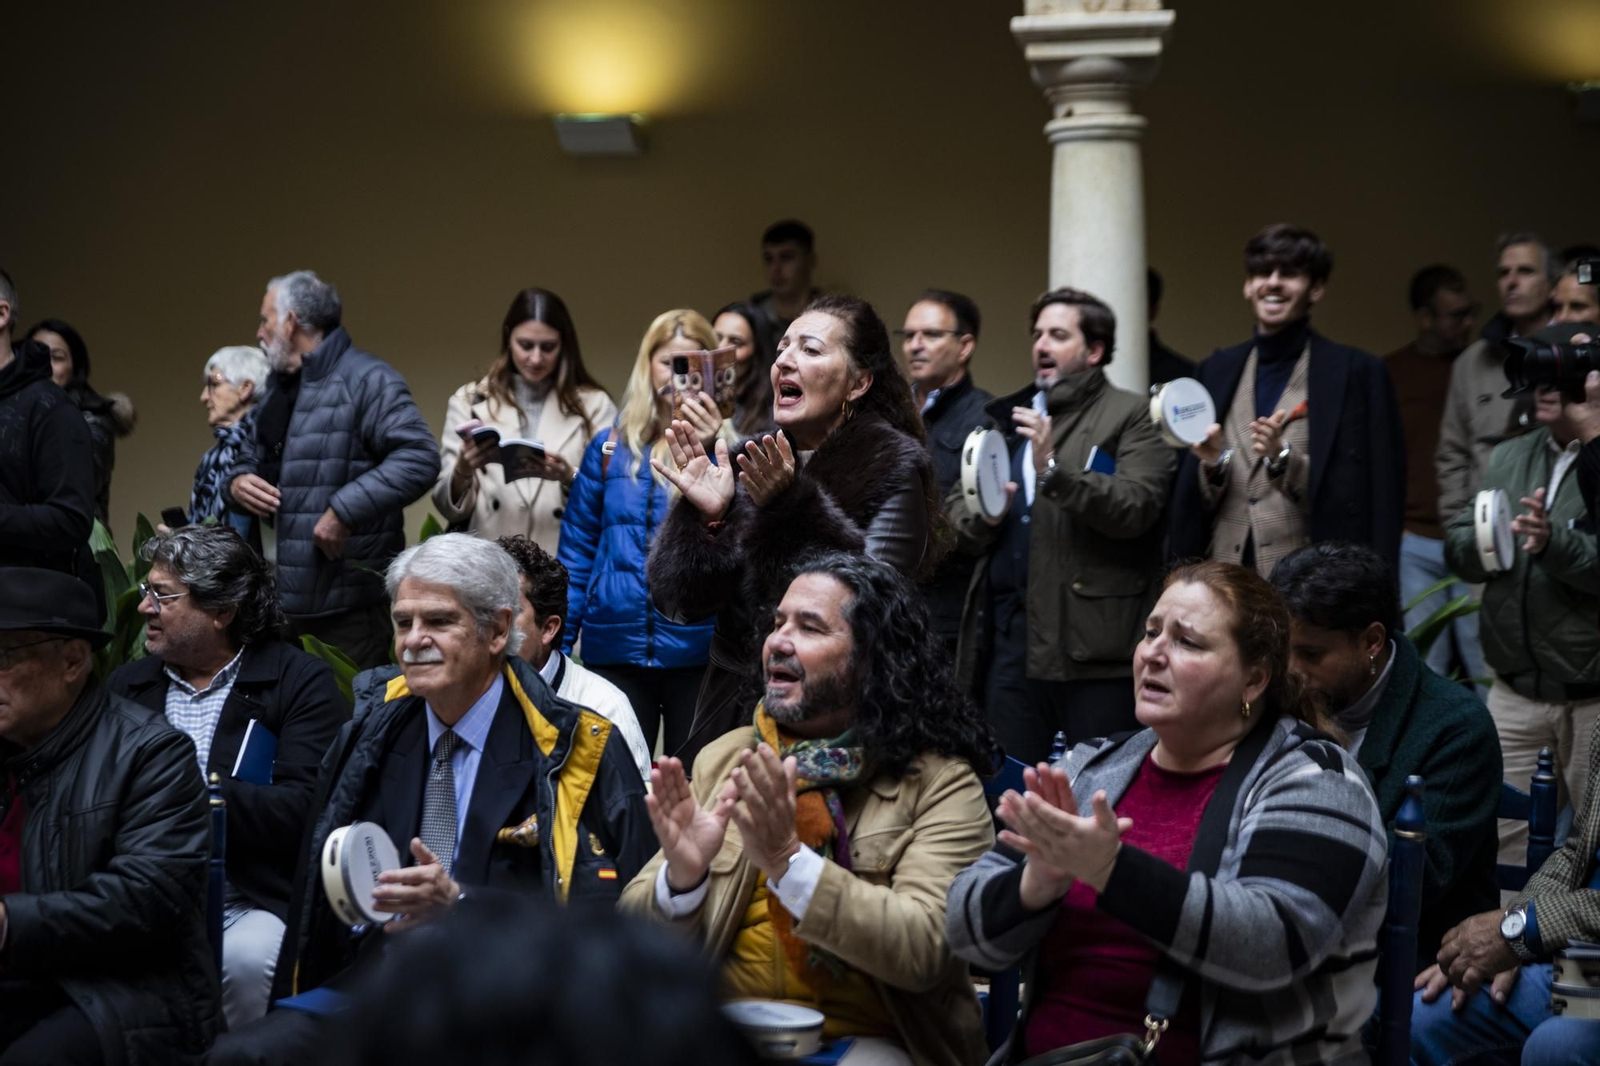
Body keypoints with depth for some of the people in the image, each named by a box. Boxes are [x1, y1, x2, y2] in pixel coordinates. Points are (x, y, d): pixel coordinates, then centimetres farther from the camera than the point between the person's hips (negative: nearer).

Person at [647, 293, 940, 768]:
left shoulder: (893, 466, -5)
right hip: (731, 714, 5)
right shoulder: (751, 465, 8)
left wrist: (794, 506, -25)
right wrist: (705, 518, -14)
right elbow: (681, 602, 4)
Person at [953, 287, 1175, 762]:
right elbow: (956, 512, 19)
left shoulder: (1132, 416, 2)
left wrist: (1053, 471, -23)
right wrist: (981, 517, -4)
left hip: (1093, 638, -5)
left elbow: (1136, 507, -13)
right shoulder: (1008, 417, 20)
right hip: (1008, 634, 5)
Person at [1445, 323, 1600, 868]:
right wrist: (1483, 543, -13)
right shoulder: (1509, 457, 14)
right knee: (1499, 842, 5)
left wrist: (1555, 543, -32)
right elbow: (1456, 546, 9)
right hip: (1517, 692, 5)